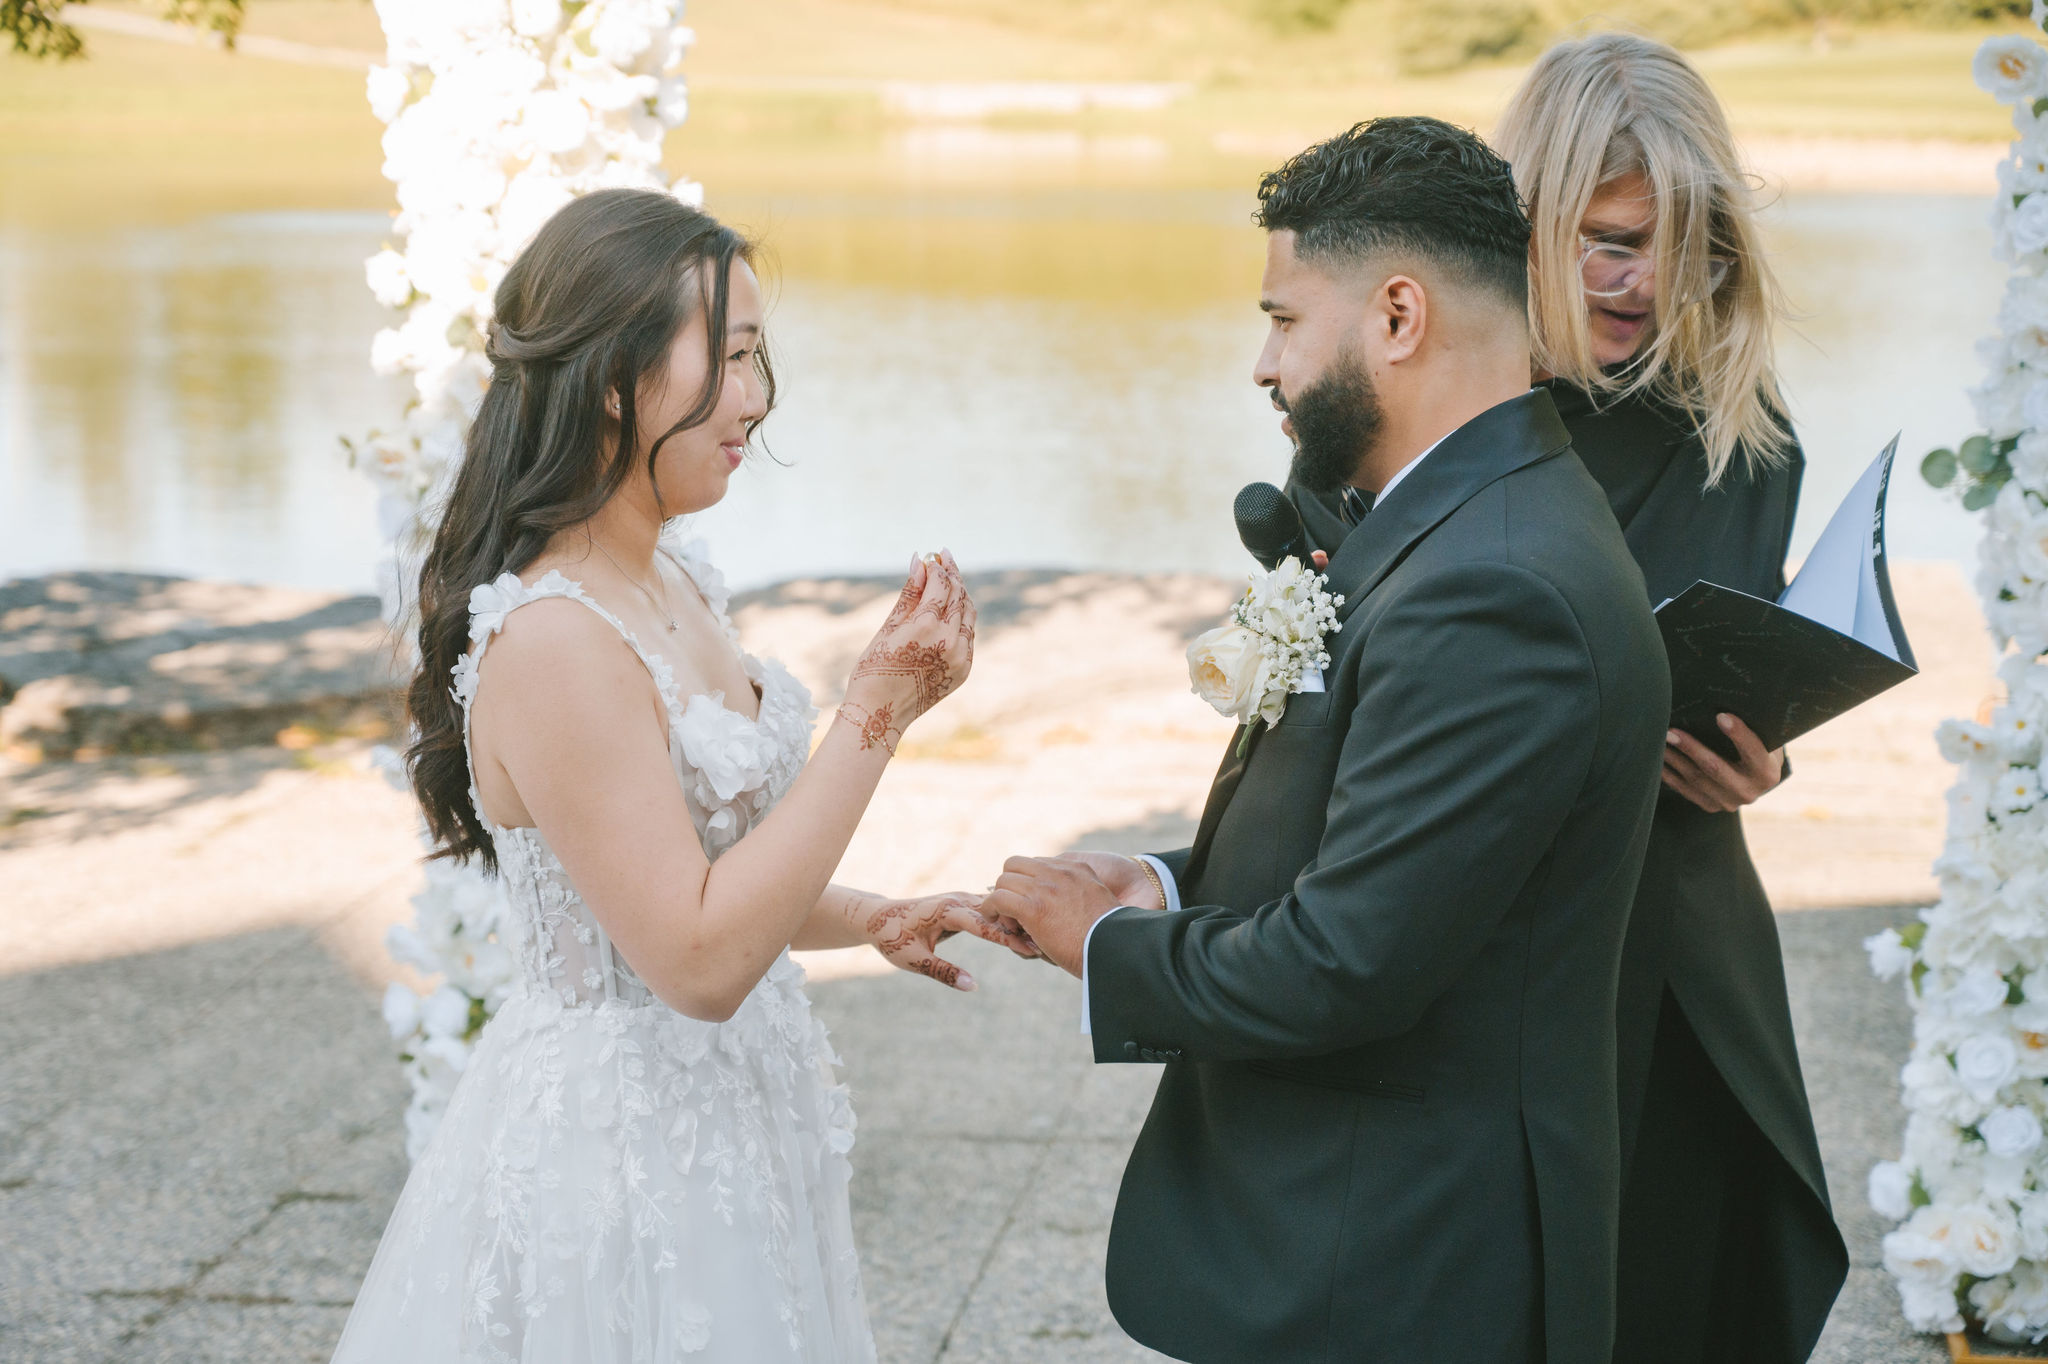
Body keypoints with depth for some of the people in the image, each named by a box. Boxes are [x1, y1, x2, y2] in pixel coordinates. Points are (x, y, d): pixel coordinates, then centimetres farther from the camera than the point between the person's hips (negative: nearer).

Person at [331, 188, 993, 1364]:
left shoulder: (676, 584, 4)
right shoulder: (550, 642, -23)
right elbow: (697, 958, -24)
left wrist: (868, 919, 1)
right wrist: (877, 714, -24)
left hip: (725, 1122, 9)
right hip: (624, 1154, -8)